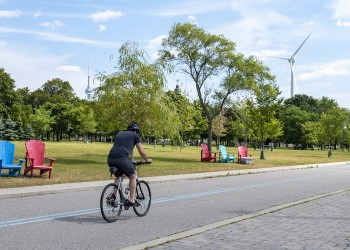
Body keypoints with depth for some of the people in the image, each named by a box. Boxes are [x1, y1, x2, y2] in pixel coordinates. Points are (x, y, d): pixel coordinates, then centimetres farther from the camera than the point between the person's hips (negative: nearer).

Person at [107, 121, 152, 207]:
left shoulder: (119, 134, 33)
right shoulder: (135, 135, 19)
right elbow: (141, 151, 20)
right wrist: (147, 160, 40)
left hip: (110, 159, 5)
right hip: (122, 158, -5)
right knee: (132, 177, 16)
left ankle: (113, 195, 19)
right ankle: (131, 201, 12)